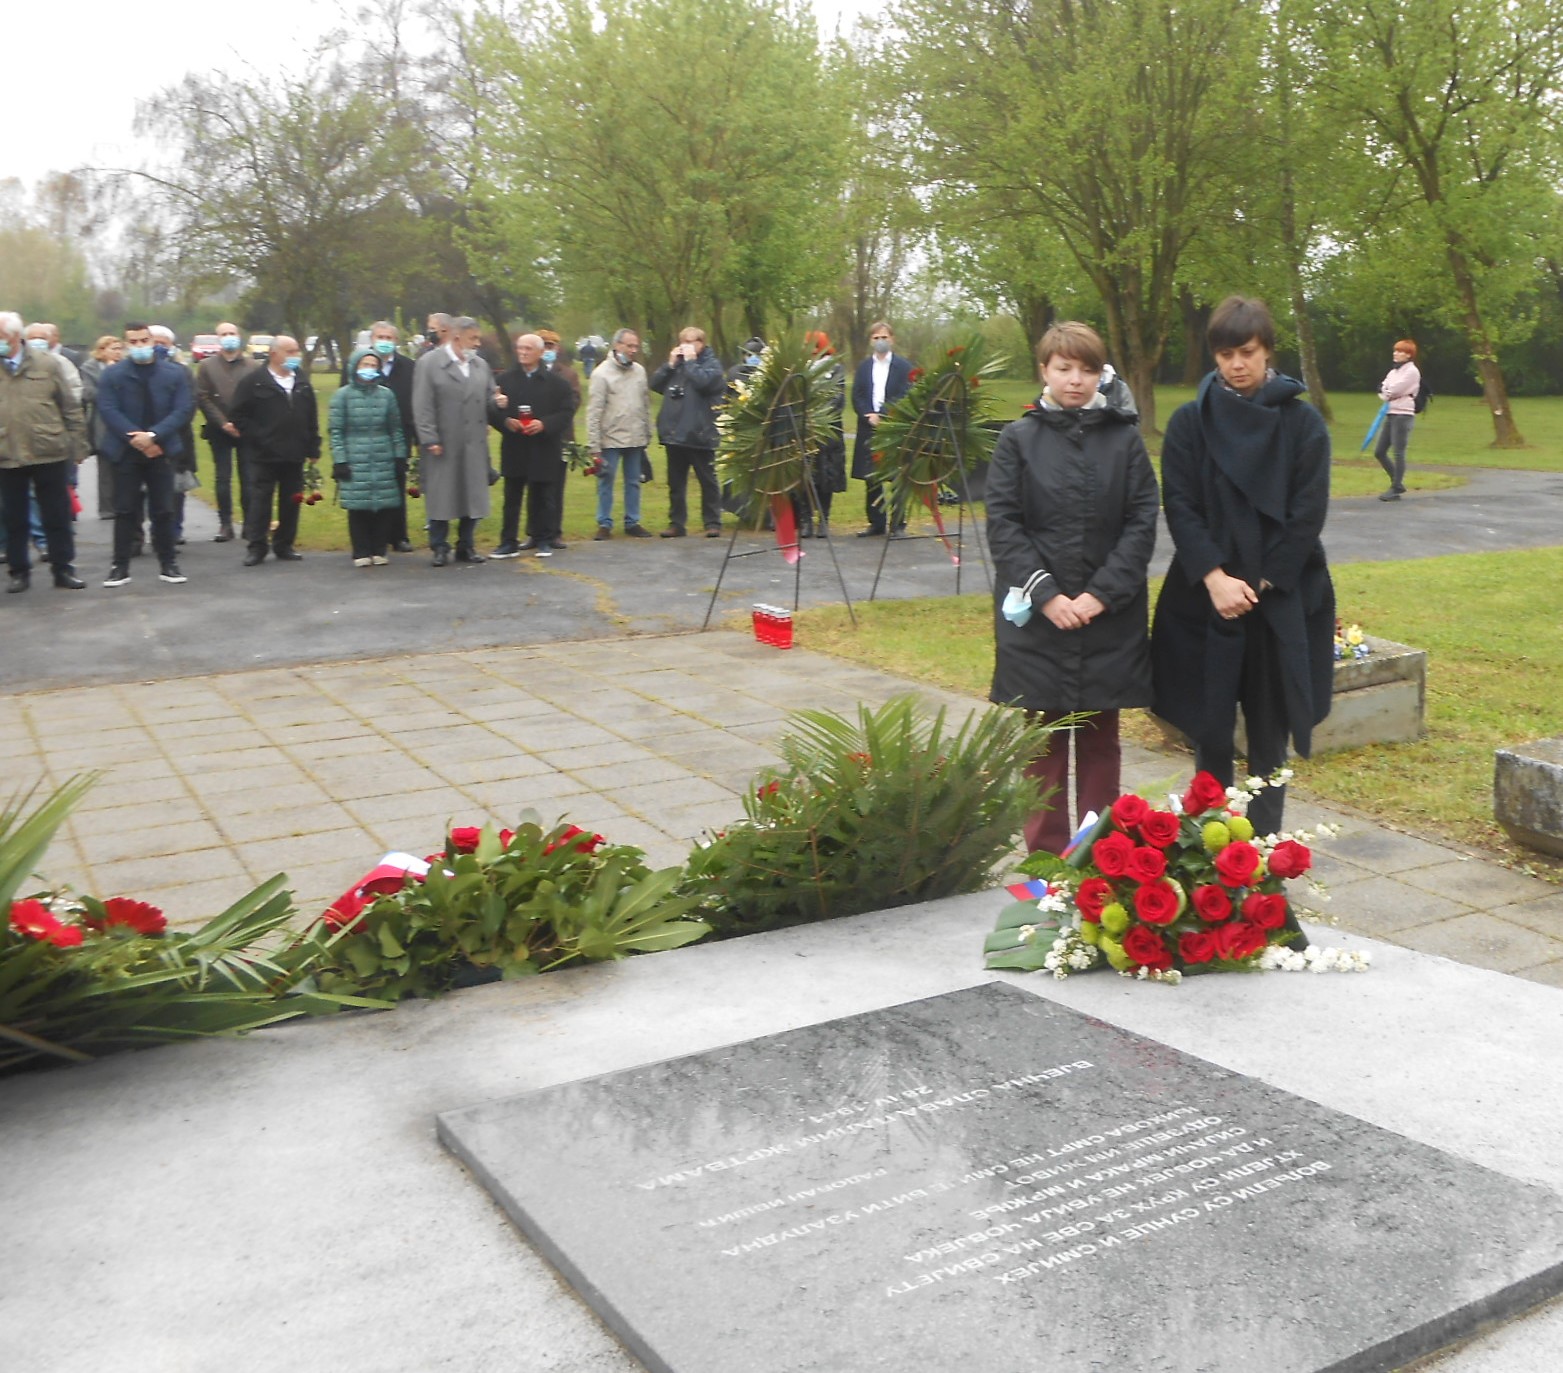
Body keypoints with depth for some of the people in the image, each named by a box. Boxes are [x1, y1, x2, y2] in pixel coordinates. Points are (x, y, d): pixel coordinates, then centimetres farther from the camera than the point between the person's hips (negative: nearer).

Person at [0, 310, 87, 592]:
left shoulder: (47, 364, 1)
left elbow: (71, 407, 3)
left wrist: (78, 445, 0)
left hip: (50, 453, -1)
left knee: (57, 516, 7)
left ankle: (63, 569, 17)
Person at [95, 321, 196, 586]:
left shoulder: (175, 373, 3)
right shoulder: (112, 375, 2)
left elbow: (183, 409, -5)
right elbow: (108, 410, -6)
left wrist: (153, 435, -15)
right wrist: (134, 437, -17)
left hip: (161, 450, 0)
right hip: (126, 451, 0)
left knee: (163, 510, 5)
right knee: (125, 511, 2)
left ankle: (167, 564, 13)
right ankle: (120, 566, 6)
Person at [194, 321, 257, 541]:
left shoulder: (253, 366, 3)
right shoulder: (206, 366, 6)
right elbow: (202, 398, 0)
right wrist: (223, 423, -9)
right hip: (219, 431, 1)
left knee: (248, 479, 0)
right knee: (222, 479, 2)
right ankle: (225, 524, 5)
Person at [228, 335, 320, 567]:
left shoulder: (302, 381, 11)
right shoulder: (253, 381, -5)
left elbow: (312, 417, 12)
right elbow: (237, 415, -5)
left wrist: (313, 448, 8)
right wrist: (255, 438, -10)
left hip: (294, 455, 5)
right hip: (263, 455, -4)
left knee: (291, 502, 8)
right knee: (260, 501, -1)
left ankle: (284, 546, 18)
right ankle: (255, 547, 5)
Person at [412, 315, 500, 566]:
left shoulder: (481, 365, 15)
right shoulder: (428, 363, -3)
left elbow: (488, 399, 17)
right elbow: (422, 406, -8)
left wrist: (496, 402, -7)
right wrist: (430, 440, -13)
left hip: (474, 445, 5)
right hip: (444, 445, -5)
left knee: (473, 496, 7)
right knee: (441, 497, 0)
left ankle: (466, 546, 19)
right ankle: (439, 548, 10)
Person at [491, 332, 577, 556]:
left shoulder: (556, 382, 0)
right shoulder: (506, 380, 6)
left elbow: (567, 411, -3)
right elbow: (494, 411, 6)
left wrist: (544, 424, -16)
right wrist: (505, 421, -14)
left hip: (545, 449, -2)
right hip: (514, 449, 2)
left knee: (544, 497, 7)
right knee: (512, 497, 5)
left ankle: (545, 540, 18)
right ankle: (508, 542, 10)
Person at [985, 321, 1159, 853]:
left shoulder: (1125, 438, 2)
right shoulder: (1019, 439, 1)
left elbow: (1141, 523, -1)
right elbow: (1003, 525, -3)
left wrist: (1102, 594, -11)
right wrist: (1046, 594, -12)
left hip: (1110, 616, 1)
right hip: (1036, 615, -1)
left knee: (1100, 739, 10)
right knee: (1044, 740, 6)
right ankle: (1047, 855, 16)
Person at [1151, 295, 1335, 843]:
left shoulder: (1302, 423, 1)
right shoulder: (1190, 422, 2)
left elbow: (1307, 515, -3)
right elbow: (1179, 507, -4)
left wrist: (1261, 584, -10)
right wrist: (1214, 578, -14)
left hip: (1282, 602, 0)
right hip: (1206, 597, 0)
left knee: (1269, 732, 5)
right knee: (1210, 729, 3)